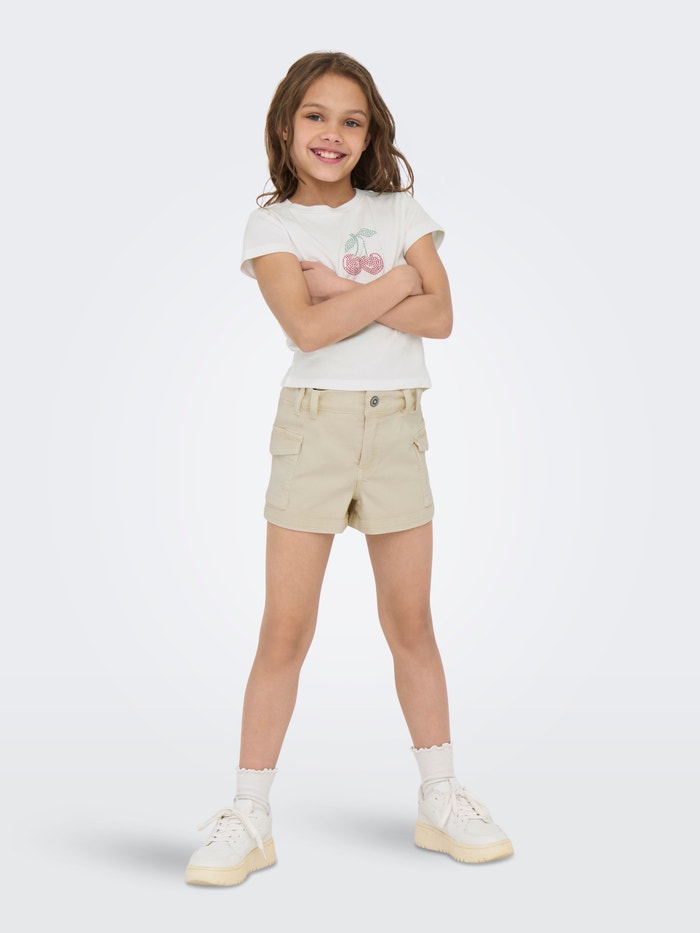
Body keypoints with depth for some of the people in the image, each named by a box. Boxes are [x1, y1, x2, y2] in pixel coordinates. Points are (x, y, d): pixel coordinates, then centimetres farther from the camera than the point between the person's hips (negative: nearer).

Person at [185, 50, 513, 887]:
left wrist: (340, 290, -12)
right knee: (284, 630, -2)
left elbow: (440, 316, -4)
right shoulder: (272, 224, 1)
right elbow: (306, 326, -16)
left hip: (397, 424, 2)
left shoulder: (398, 209, 8)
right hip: (314, 422, -2)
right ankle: (248, 817, 9)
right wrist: (396, 282, -9)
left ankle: (440, 800, 21)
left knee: (411, 622, 8)